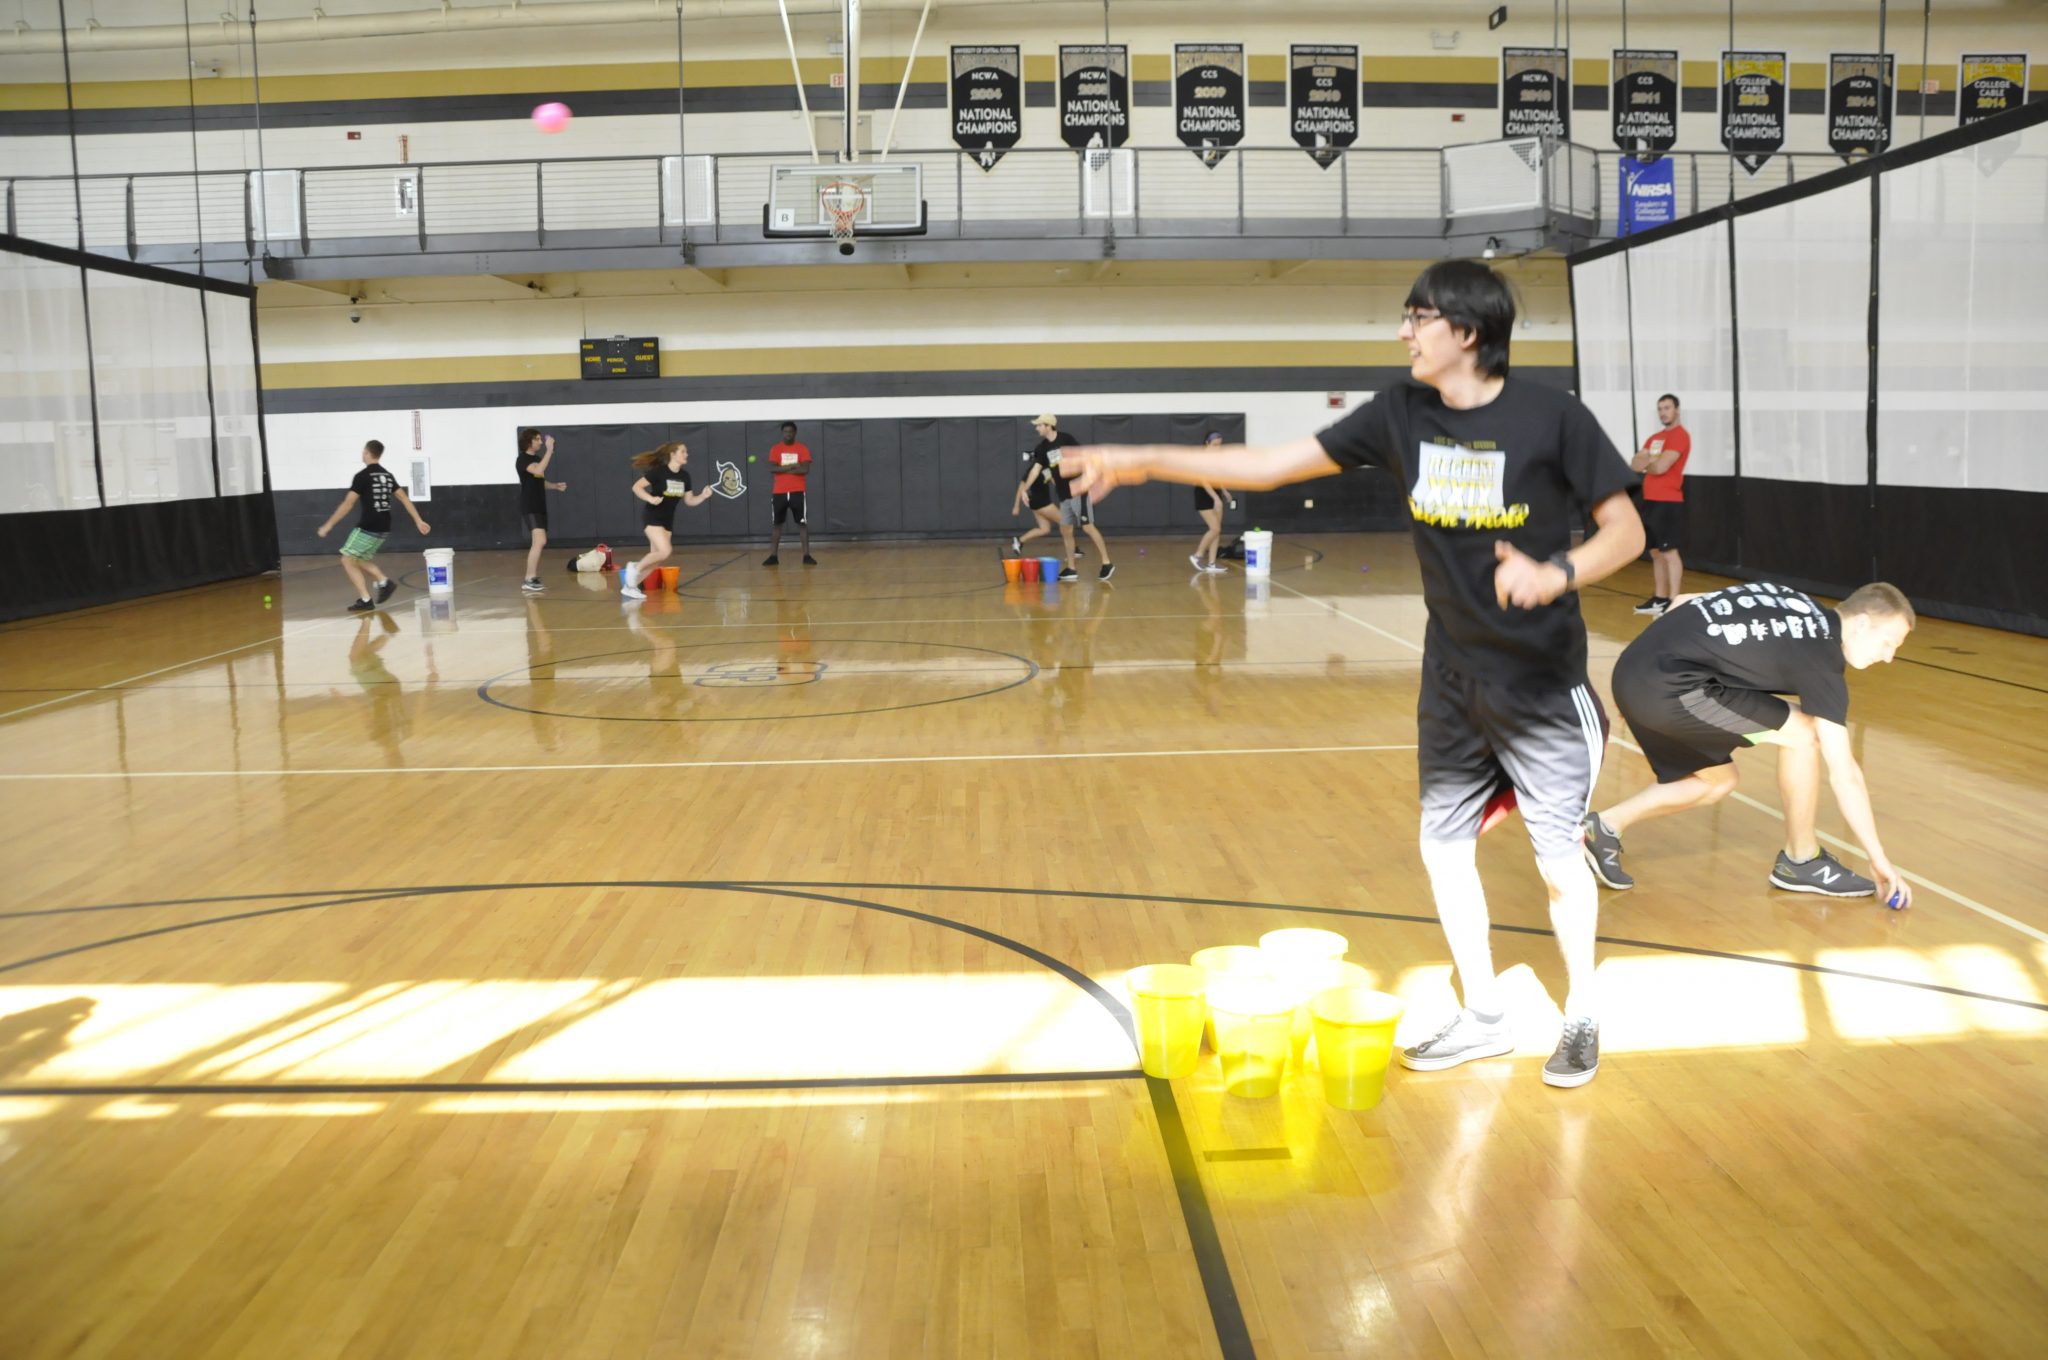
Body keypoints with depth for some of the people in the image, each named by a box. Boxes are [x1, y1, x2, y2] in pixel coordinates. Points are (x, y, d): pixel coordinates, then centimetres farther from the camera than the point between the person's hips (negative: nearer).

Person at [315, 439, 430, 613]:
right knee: (358, 560, 22)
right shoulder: (388, 476, 11)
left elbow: (347, 504, -12)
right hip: (383, 529, 8)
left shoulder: (362, 476, -11)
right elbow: (404, 498, 11)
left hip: (368, 528, -8)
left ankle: (366, 600, -4)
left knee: (348, 561, 3)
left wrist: (328, 525, -7)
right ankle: (384, 581, 5)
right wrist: (418, 521, 14)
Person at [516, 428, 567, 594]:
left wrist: (556, 486, 7)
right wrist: (549, 450, -27)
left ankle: (535, 579, 19)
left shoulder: (537, 459, 15)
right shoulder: (522, 459, -12)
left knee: (538, 543, 12)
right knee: (540, 541, -21)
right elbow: (538, 471, -31)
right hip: (529, 508, -9)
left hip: (540, 507, 9)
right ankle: (528, 581, -22)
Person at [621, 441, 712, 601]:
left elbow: (689, 501, 9)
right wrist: (651, 499, -30)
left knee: (656, 559, 5)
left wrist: (703, 496, -9)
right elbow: (636, 487, -15)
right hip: (652, 517, -7)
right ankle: (635, 567, -1)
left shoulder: (684, 476, 3)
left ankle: (630, 586, 16)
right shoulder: (659, 471, -15)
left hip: (668, 520, 7)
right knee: (664, 552, -24)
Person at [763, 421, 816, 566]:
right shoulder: (775, 449, 4)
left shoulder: (802, 449, 0)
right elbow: (772, 468, -9)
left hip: (797, 492, -2)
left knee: (802, 523, -3)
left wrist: (784, 470, -11)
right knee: (777, 524, 7)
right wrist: (792, 467, -16)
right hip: (779, 492, 2)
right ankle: (773, 556, 12)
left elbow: (805, 469, -13)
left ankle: (806, 555, 2)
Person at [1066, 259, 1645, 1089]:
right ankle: (1484, 1018, 27)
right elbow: (1273, 466, -2)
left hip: (1542, 682, -5)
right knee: (1444, 845, 10)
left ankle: (1582, 1019, 26)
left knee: (1557, 855, 2)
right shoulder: (1403, 414, -2)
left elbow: (1626, 529, -10)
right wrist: (1143, 463, -7)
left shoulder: (1550, 417, -14)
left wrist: (1557, 574, -30)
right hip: (1452, 679, 5)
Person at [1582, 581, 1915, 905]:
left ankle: (1606, 827, 17)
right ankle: (1801, 861, 14)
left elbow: (1681, 603, 20)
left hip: (1632, 670, 8)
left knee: (1717, 781, 22)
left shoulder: (1785, 597, 16)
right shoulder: (1822, 662, -4)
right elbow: (1844, 775, -2)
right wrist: (1878, 858, 6)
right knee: (1802, 734, 0)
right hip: (1668, 688, -8)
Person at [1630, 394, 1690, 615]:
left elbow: (1661, 467, -19)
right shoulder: (1655, 438, 18)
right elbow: (1634, 464, 10)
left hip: (1668, 502, -9)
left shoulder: (1680, 436, -9)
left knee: (1669, 552, -9)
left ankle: (1674, 601, -9)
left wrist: (1645, 463, 2)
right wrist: (1651, 459, -10)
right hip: (1651, 501, 9)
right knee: (1656, 552, 12)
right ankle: (1659, 598, 19)